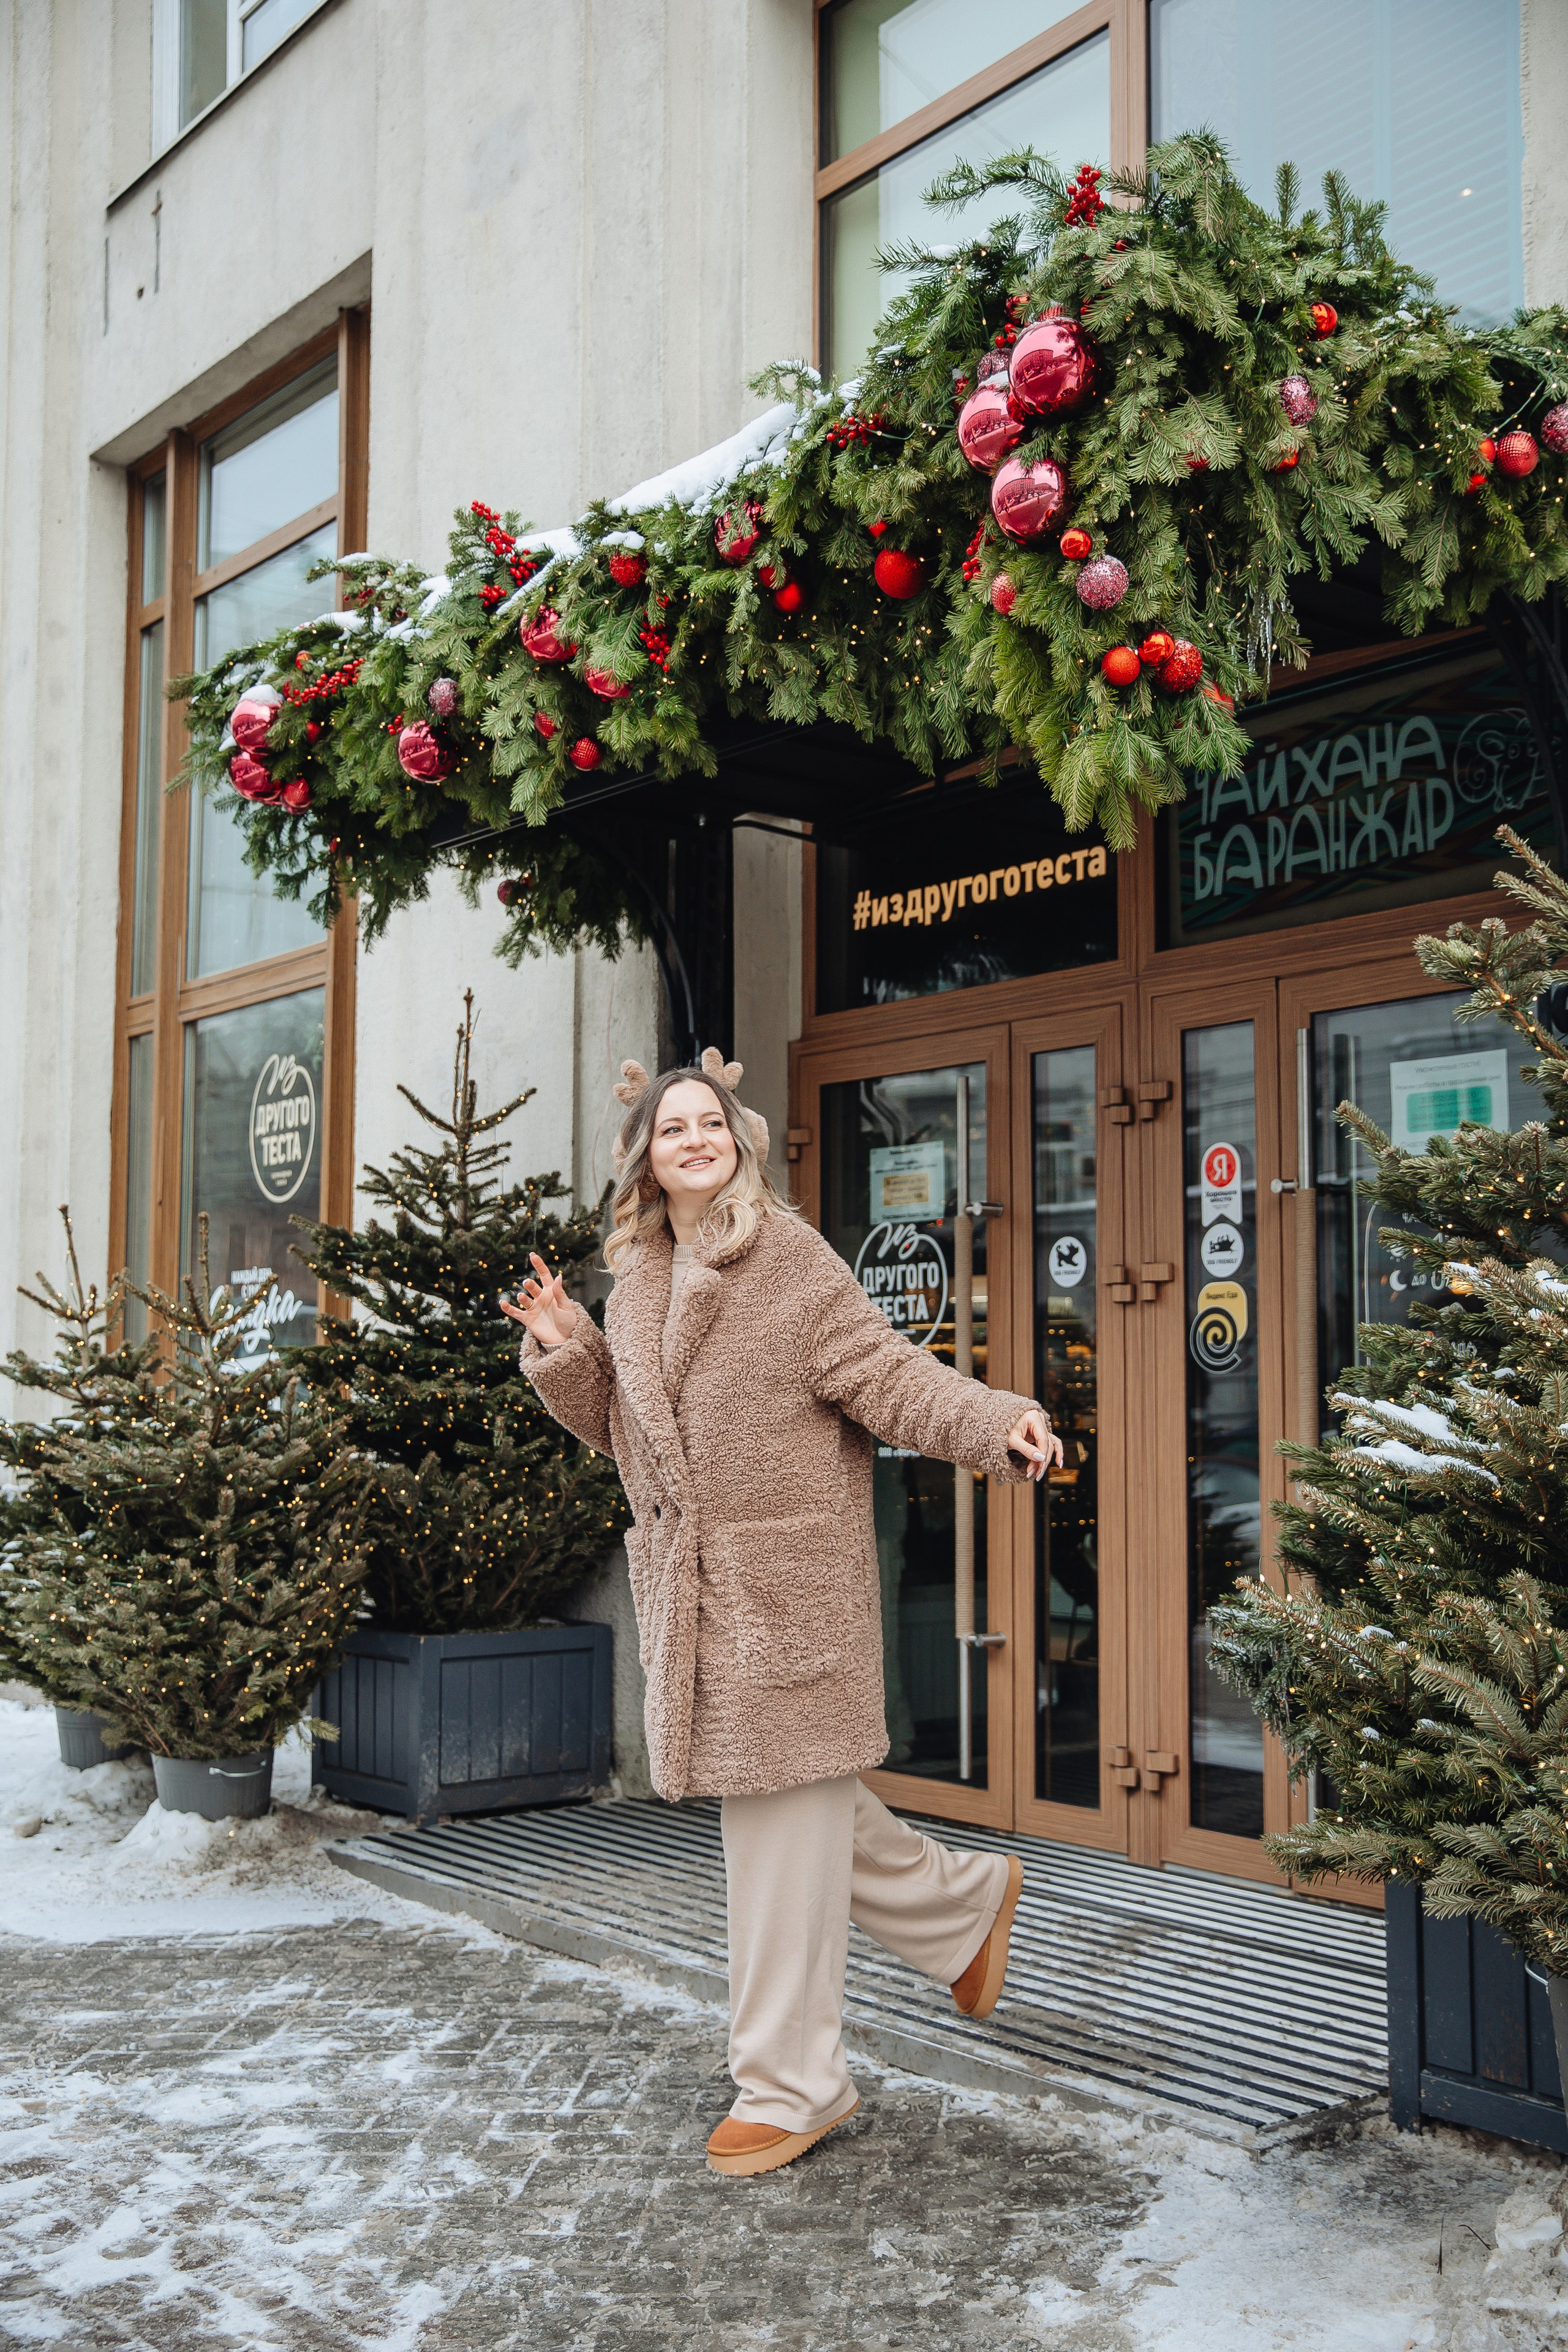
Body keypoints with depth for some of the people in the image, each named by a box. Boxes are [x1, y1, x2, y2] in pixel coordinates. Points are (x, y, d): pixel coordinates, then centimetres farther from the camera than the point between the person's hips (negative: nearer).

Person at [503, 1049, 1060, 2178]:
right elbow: (615, 1421, 20)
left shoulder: (790, 1258, -8)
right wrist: (564, 1347, 3)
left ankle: (790, 2086, 12)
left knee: (787, 1819, -1)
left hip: (789, 1586, -7)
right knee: (769, 1805, 16)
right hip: (692, 1590, 8)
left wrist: (1000, 1421, -28)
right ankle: (967, 1900, 38)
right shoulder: (639, 1277, 13)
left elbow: (883, 1372, -13)